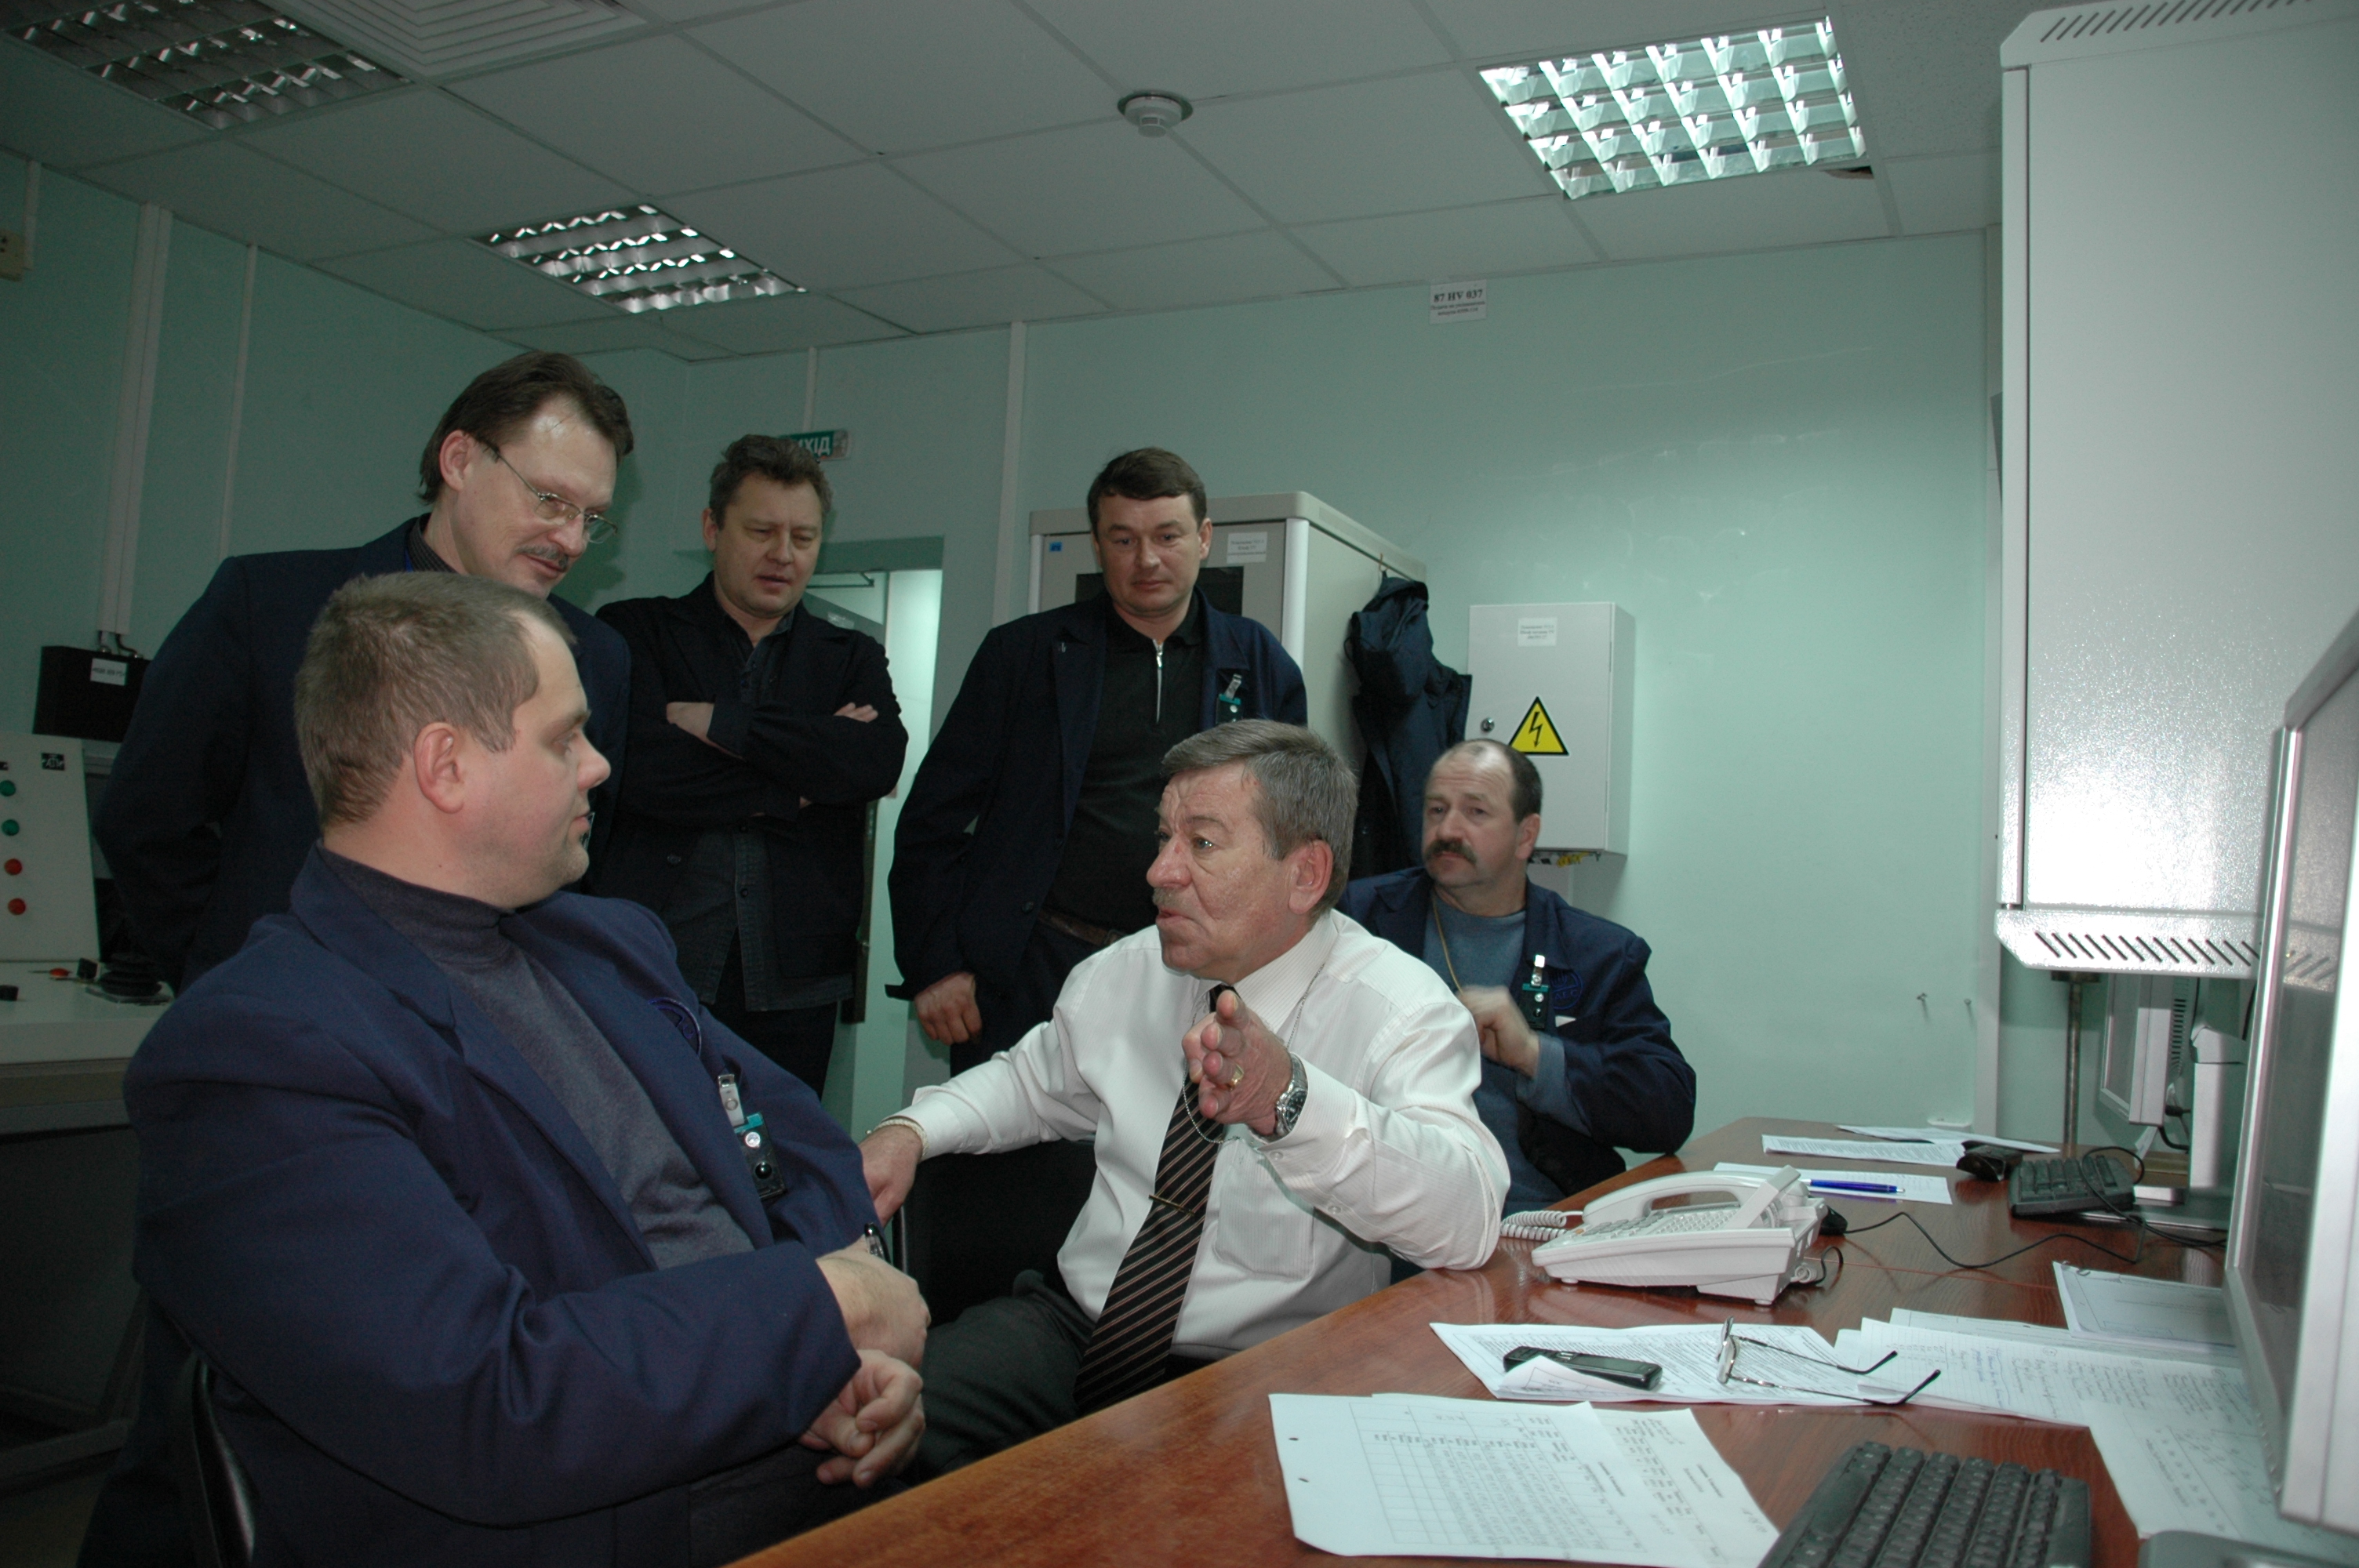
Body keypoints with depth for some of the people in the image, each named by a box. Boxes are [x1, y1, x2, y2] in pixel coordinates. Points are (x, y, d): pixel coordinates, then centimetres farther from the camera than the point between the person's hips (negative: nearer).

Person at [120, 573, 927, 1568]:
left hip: (831, 1480, 7)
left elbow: (805, 1147, 14)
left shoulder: (614, 943, 13)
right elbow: (483, 1409, -22)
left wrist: (857, 1356, -5)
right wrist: (828, 1302, -13)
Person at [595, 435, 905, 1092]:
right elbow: (641, 769, -10)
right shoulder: (634, 633, 8)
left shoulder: (852, 658, 16)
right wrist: (798, 786, -4)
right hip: (653, 970, -2)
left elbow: (877, 762, -6)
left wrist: (716, 721, -7)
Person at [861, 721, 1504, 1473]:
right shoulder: (1124, 973, 4)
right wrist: (910, 1130, 4)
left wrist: (1287, 1100, -45)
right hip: (1075, 1323, 5)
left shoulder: (1400, 1009, -14)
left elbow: (1466, 1220, -30)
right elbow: (1036, 1079, 23)